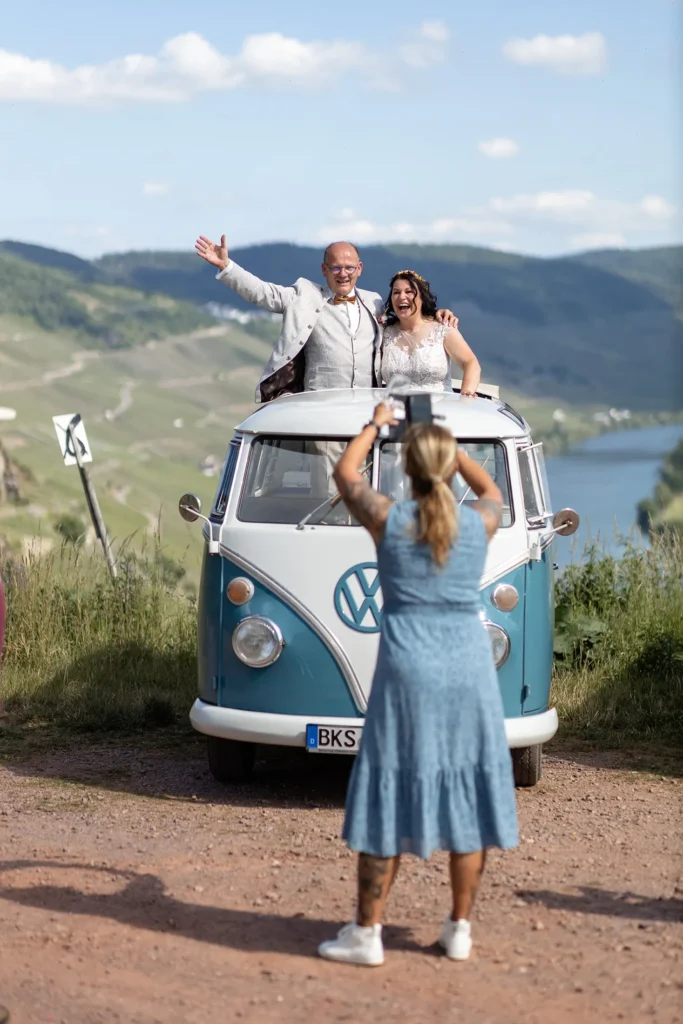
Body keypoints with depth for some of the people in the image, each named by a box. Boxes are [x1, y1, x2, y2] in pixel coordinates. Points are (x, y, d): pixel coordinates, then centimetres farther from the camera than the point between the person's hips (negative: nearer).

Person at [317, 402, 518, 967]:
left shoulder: (388, 519, -7)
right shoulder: (479, 524, -1)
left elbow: (345, 474, 14)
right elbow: (492, 491, 26)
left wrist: (374, 425, 29)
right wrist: (448, 445, 34)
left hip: (407, 672, -2)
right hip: (469, 671, 2)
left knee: (391, 795, 3)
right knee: (466, 793, 11)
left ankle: (366, 933, 7)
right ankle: (460, 928, 17)